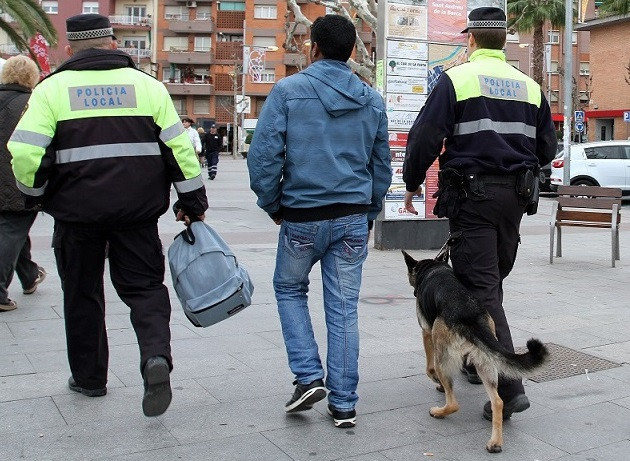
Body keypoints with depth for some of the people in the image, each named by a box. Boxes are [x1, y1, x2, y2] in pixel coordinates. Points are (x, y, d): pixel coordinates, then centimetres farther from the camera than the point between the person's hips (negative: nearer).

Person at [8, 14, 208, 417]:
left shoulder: (53, 88, 0)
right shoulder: (147, 84, 4)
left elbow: (24, 152, -8)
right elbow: (179, 145, 1)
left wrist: (35, 193, 10)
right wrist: (193, 200, 8)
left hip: (77, 211, -1)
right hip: (138, 210, 1)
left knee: (82, 293, 14)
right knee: (144, 286, 10)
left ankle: (89, 376, 24)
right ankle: (157, 355, -14)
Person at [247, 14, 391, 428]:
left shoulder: (288, 91, -5)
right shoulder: (372, 100, 8)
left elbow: (263, 155, -10)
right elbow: (383, 165, 13)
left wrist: (272, 205, 4)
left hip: (302, 217, -3)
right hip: (353, 218, 3)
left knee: (289, 289, 21)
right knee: (344, 309, 8)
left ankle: (309, 377, 12)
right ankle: (344, 405, 15)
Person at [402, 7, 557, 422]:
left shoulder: (456, 79, -5)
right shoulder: (530, 86, 11)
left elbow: (425, 137, -10)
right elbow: (547, 149, 15)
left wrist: (412, 182, 5)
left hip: (472, 195, -6)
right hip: (515, 197, 6)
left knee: (480, 287, -6)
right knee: (492, 279, 18)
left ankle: (509, 386, -13)